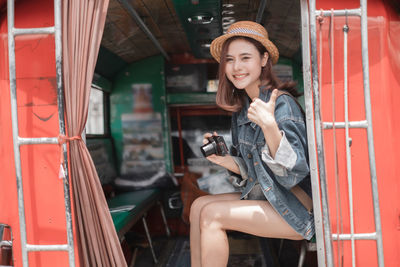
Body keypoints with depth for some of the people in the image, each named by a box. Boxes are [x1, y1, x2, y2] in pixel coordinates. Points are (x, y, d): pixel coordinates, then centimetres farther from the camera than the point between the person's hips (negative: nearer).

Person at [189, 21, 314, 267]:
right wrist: (225, 160, -8)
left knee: (212, 215, -15)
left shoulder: (282, 103, -18)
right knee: (199, 205, -4)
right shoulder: (241, 110, 5)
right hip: (266, 198, 8)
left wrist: (269, 125, -34)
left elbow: (293, 174, -23)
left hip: (299, 209, -7)